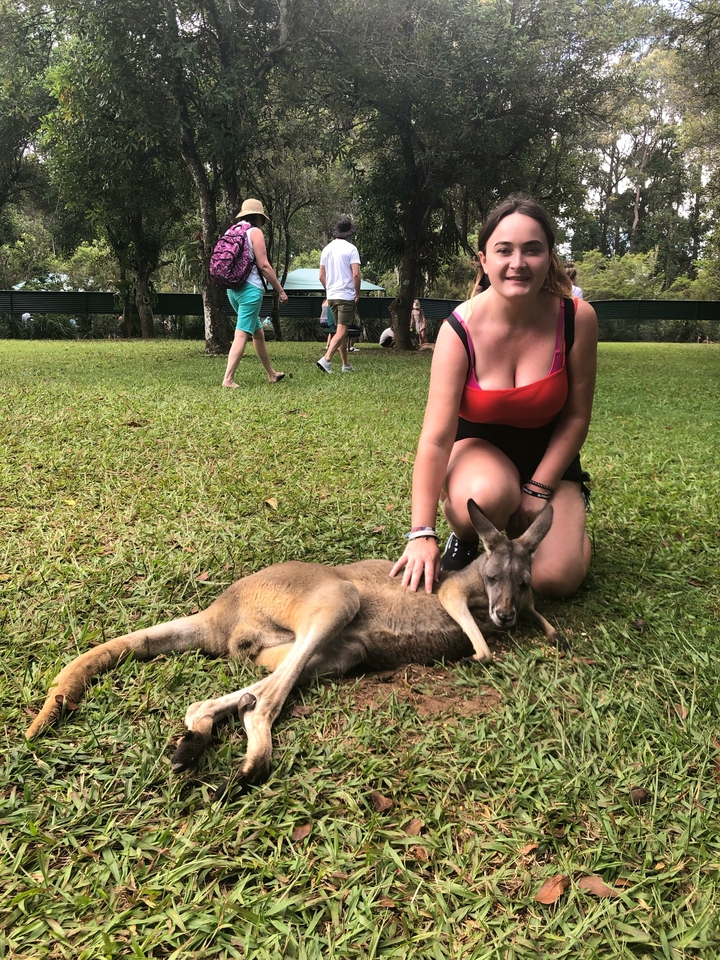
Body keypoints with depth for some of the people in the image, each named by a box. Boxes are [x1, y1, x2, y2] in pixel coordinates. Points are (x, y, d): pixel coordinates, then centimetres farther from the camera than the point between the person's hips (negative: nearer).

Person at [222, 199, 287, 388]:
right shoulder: (255, 232, -6)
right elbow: (264, 265, -12)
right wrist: (280, 290, -7)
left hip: (233, 288, 8)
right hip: (250, 289, -8)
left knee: (258, 332, 18)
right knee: (242, 335, -9)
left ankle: (271, 374, 29)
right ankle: (228, 379, -14)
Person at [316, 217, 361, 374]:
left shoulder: (326, 249, 9)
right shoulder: (350, 248, -8)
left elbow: (322, 276, 10)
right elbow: (356, 274, -14)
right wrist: (357, 293, -3)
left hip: (331, 296, 7)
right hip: (347, 295, -6)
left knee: (341, 331, 15)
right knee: (341, 332, -8)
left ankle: (346, 365, 19)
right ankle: (326, 359, -25)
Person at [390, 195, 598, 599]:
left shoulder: (577, 319, -18)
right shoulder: (459, 330, -22)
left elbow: (577, 415, -7)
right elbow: (436, 437, -28)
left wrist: (539, 490, -12)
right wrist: (422, 534, -32)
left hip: (547, 454, 2)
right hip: (478, 447, -1)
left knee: (556, 578, -18)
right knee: (484, 497, -39)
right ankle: (467, 539, -1)